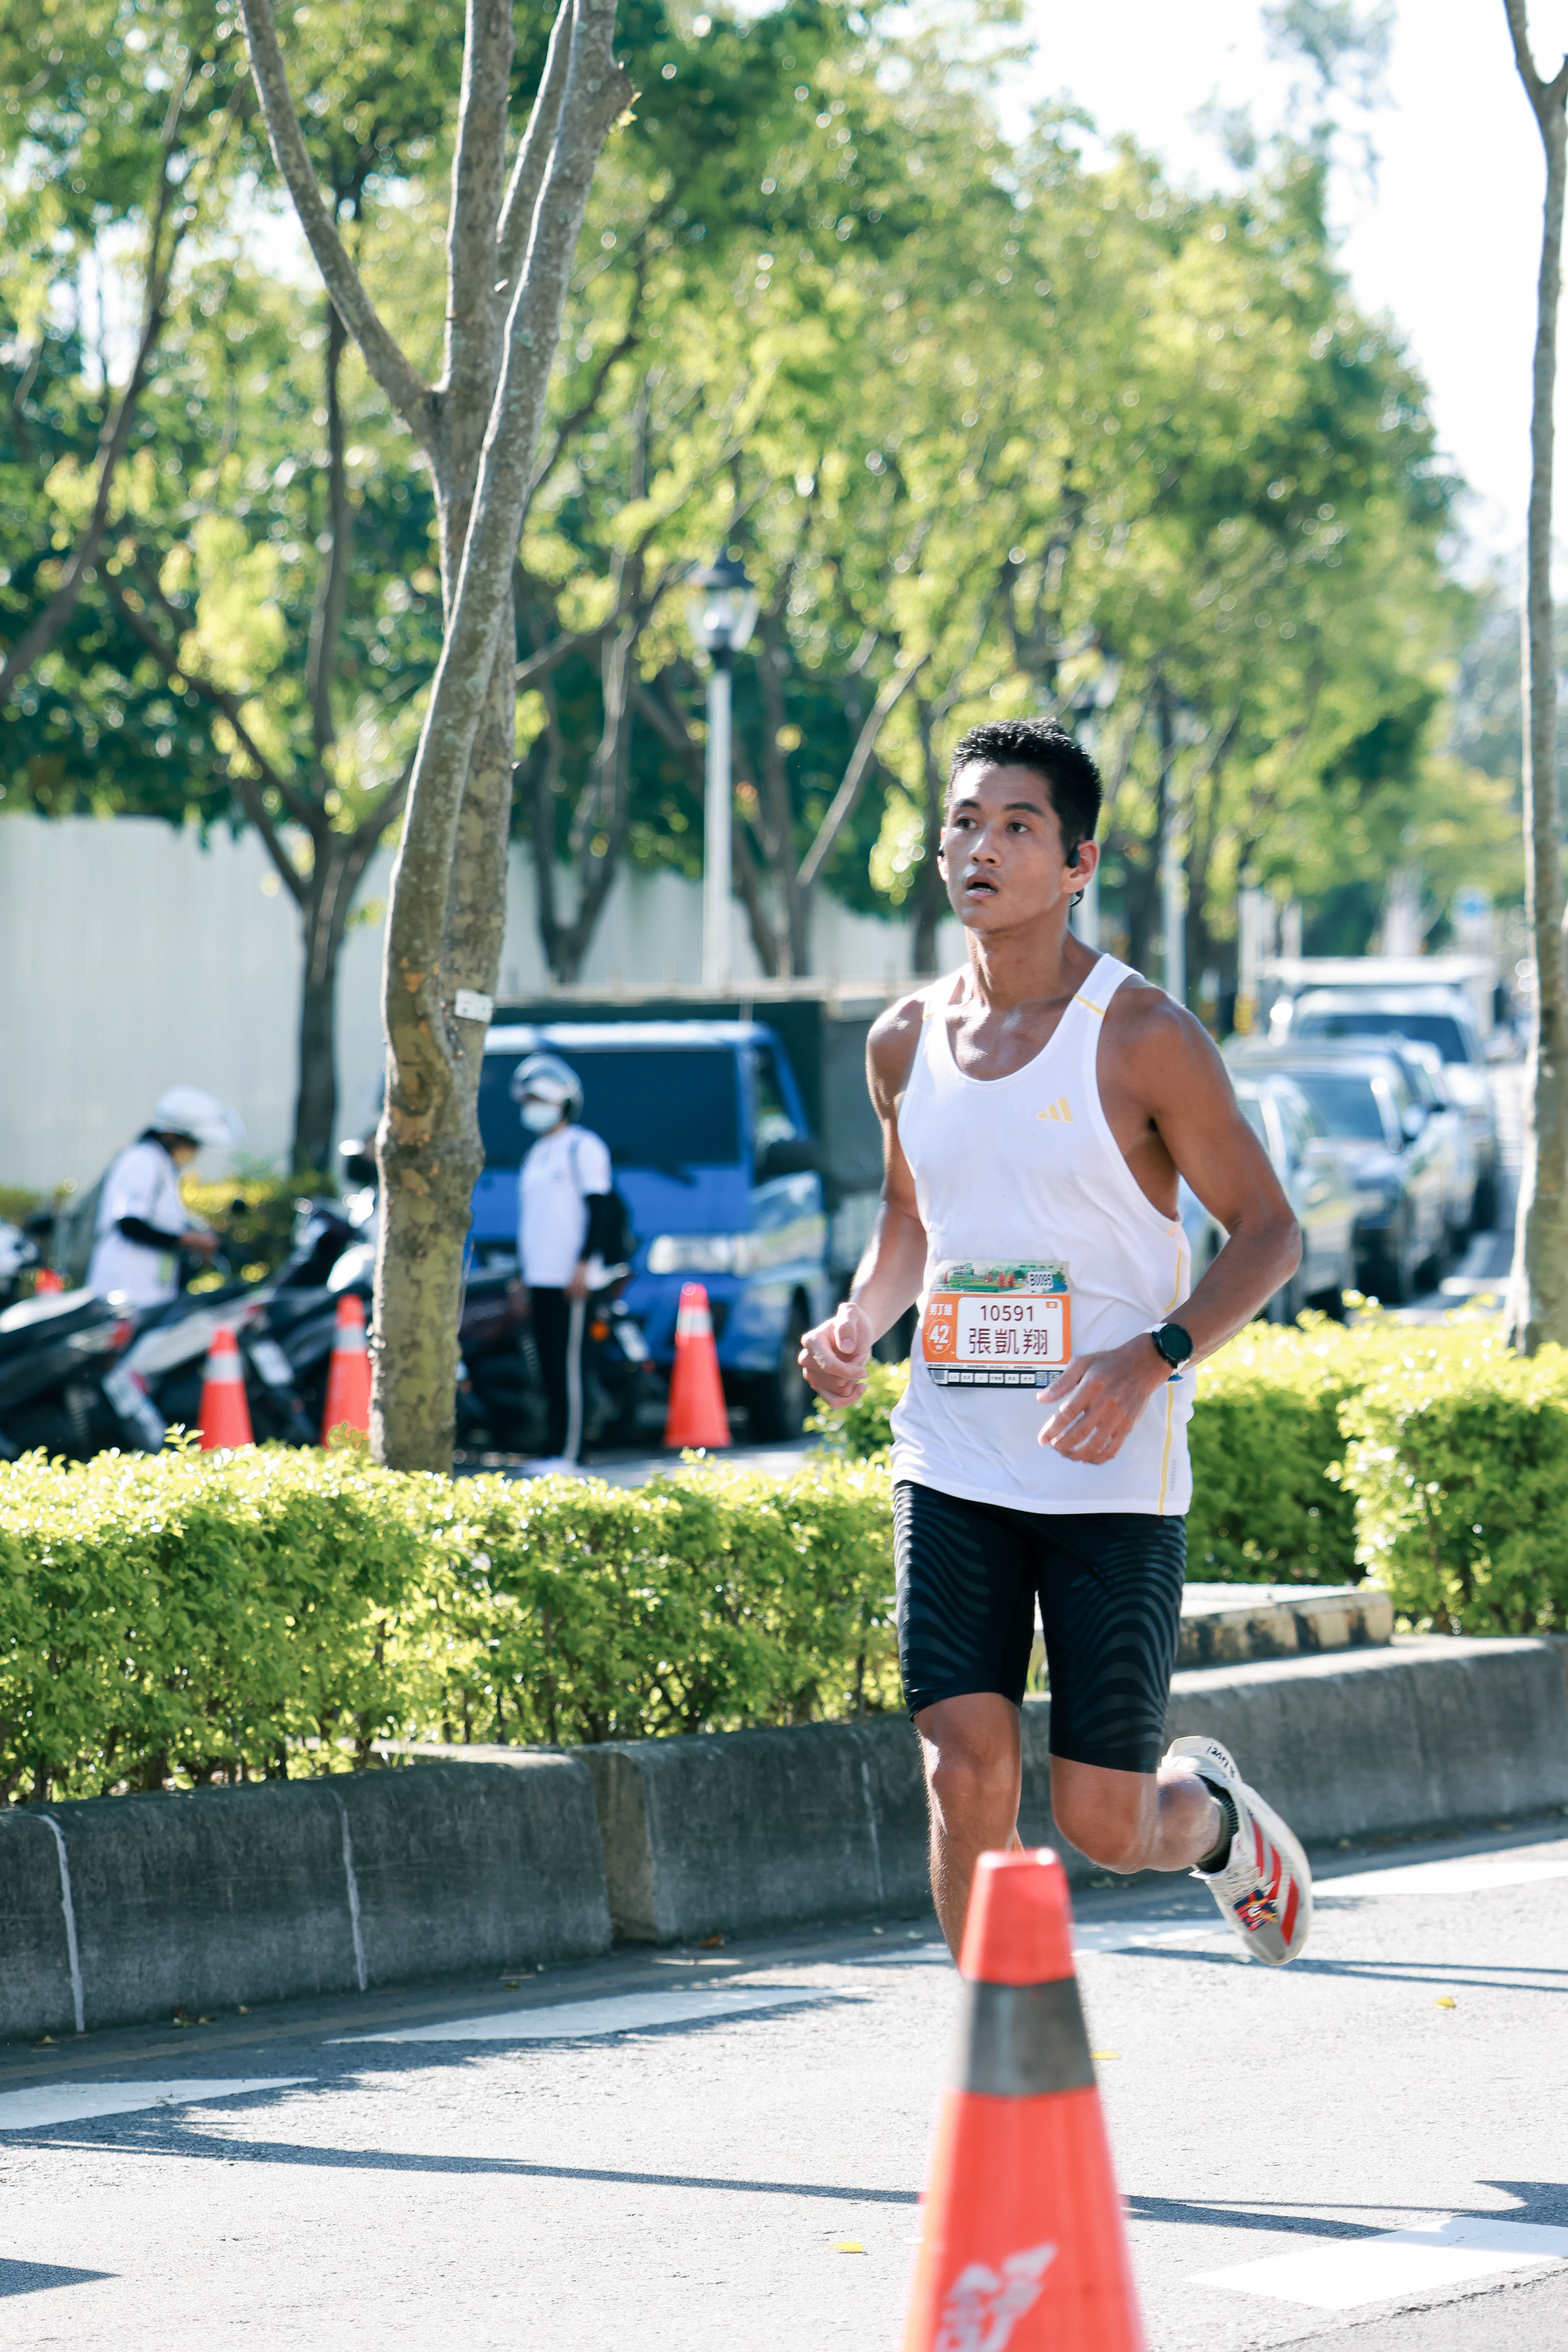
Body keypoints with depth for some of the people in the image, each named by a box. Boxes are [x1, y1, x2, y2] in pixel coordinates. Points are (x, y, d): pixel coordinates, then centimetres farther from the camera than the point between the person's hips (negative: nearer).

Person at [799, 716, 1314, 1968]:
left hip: (1114, 1473, -3)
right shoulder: (907, 1040, 7)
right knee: (967, 1778, -10)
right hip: (952, 1465, 4)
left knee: (1105, 1823, 0)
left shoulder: (1143, 1036, -8)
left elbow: (1270, 1233, -5)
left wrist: (1147, 1360, -21)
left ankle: (1213, 1813, 36)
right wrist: (858, 1322, 2)